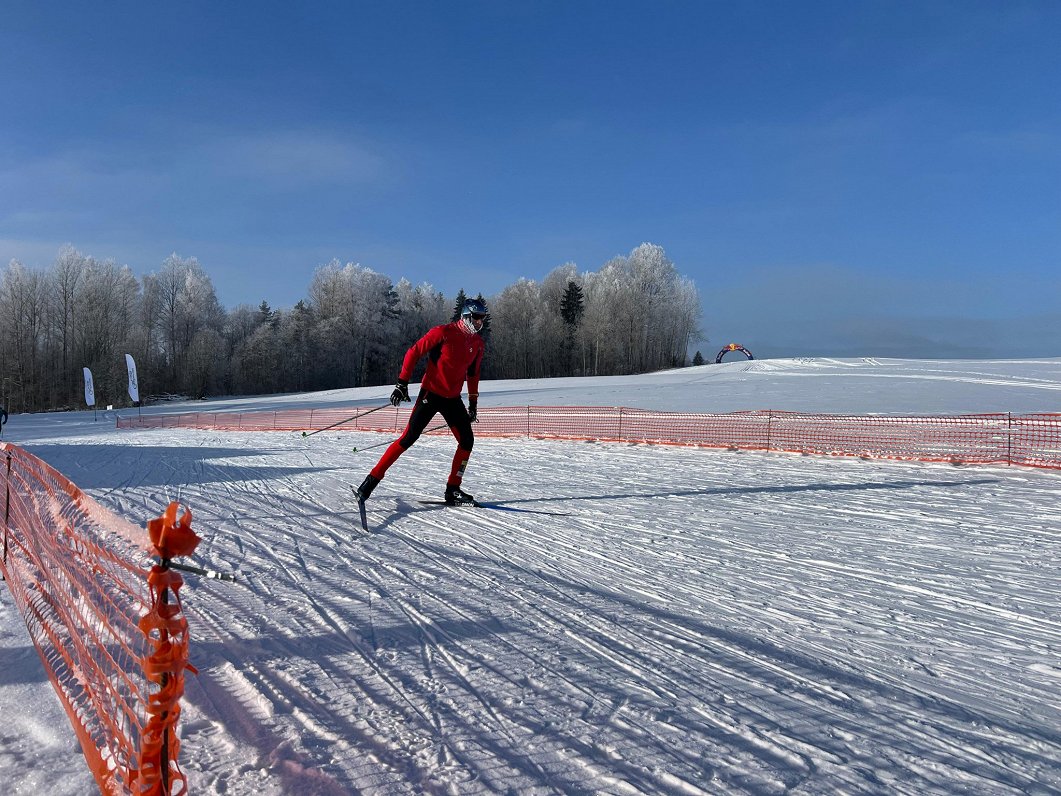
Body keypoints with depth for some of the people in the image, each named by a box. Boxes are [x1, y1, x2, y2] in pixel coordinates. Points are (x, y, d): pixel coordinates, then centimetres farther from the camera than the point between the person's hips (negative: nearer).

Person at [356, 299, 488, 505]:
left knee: (467, 441, 0)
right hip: (431, 394, -6)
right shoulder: (444, 332, -12)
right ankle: (373, 479, -4)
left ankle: (453, 489, 10)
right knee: (409, 438, -11)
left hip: (453, 399, 7)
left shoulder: (478, 344, 8)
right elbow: (414, 352, -10)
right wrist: (402, 383, -15)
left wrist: (473, 402, 18)